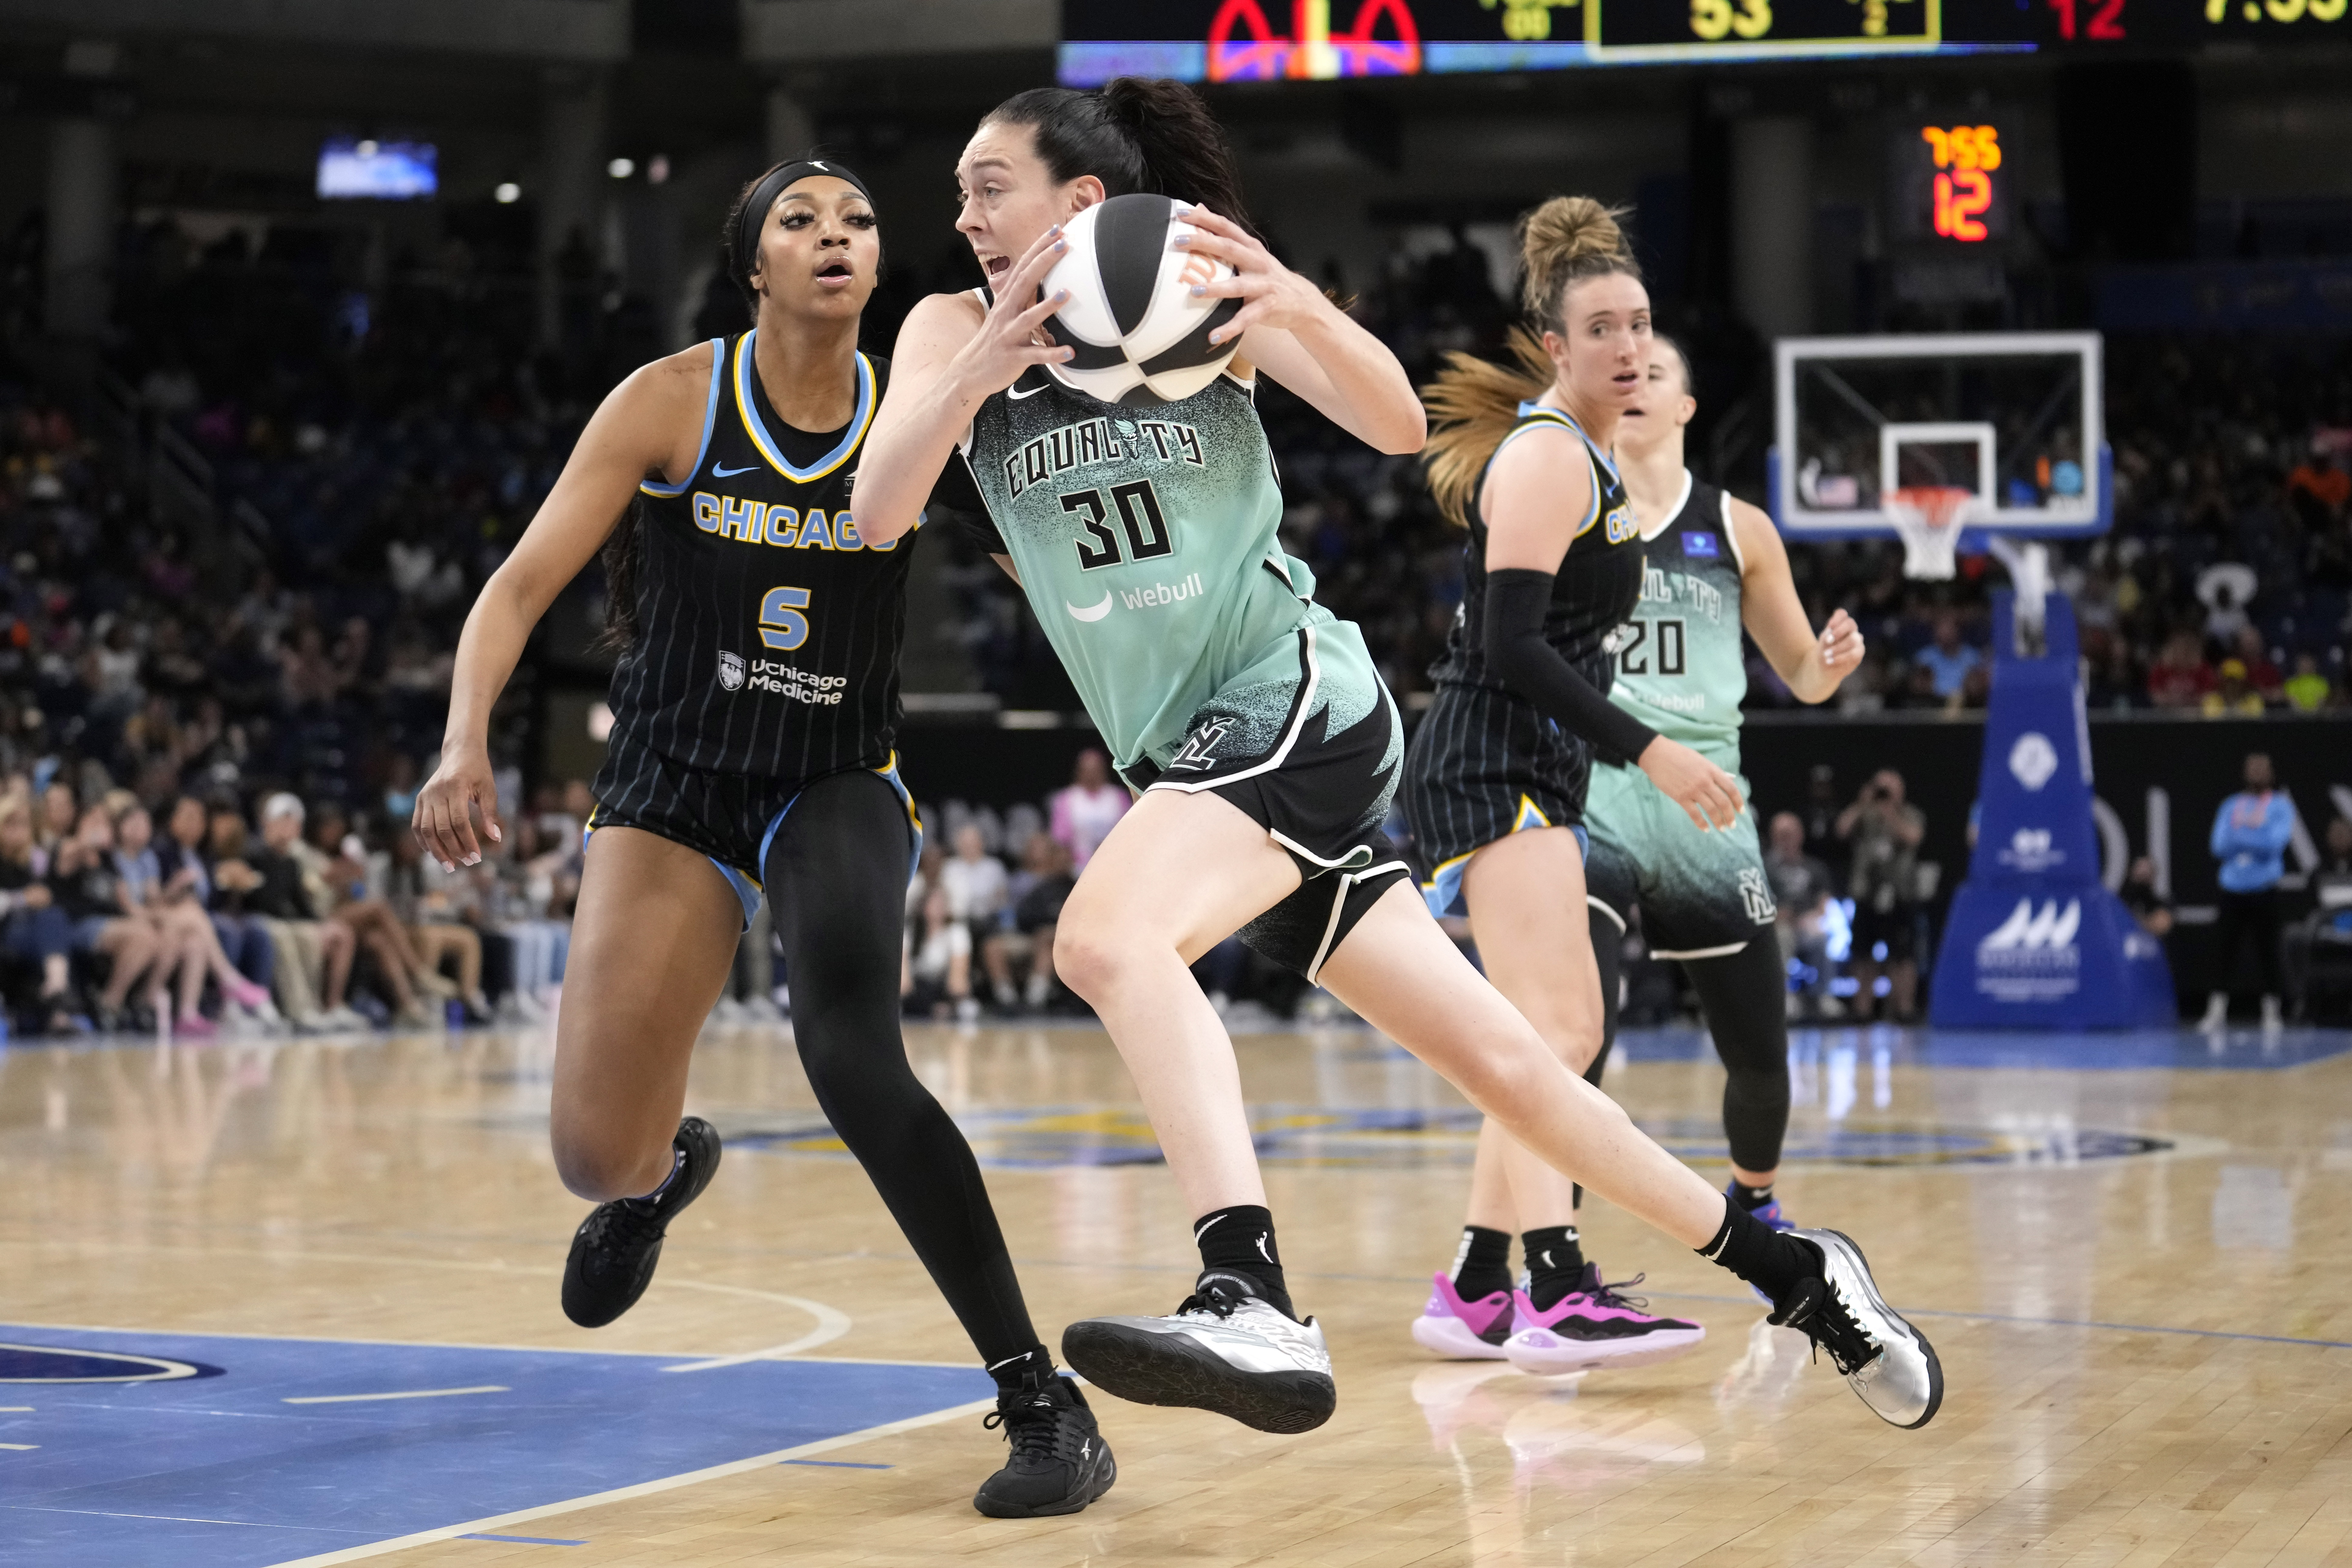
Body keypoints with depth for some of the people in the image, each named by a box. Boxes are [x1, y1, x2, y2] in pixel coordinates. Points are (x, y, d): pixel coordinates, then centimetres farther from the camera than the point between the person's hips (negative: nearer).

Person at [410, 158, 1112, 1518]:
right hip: (675, 786, 1)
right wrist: (466, 742, -26)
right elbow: (521, 587, -9)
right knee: (596, 1158, -4)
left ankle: (1043, 1400, -24)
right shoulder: (673, 401, -9)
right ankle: (667, 1166, 39)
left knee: (852, 1057, -30)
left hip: (840, 784, -1)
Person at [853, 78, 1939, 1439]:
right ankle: (1797, 1275, 23)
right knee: (1500, 1062, 9)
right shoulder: (960, 331, 6)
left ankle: (1255, 1307, -46)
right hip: (1202, 757, 5)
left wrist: (1299, 311, -29)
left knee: (1107, 934, -32)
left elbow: (1402, 429, -11)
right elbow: (878, 517, -9)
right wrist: (981, 371, -26)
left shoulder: (1206, 284, -3)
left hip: (1295, 698, -5)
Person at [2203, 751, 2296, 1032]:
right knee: (2224, 948, -2)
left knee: (2266, 950, -3)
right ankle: (2217, 1010, 2)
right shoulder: (2231, 806, 14)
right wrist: (2255, 840, -8)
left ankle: (2271, 1010, 5)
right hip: (2233, 889, 3)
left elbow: (2276, 843, -11)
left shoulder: (2281, 806, 4)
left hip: (2264, 890, -3)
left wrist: (2240, 837, -7)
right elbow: (2220, 847, 3)